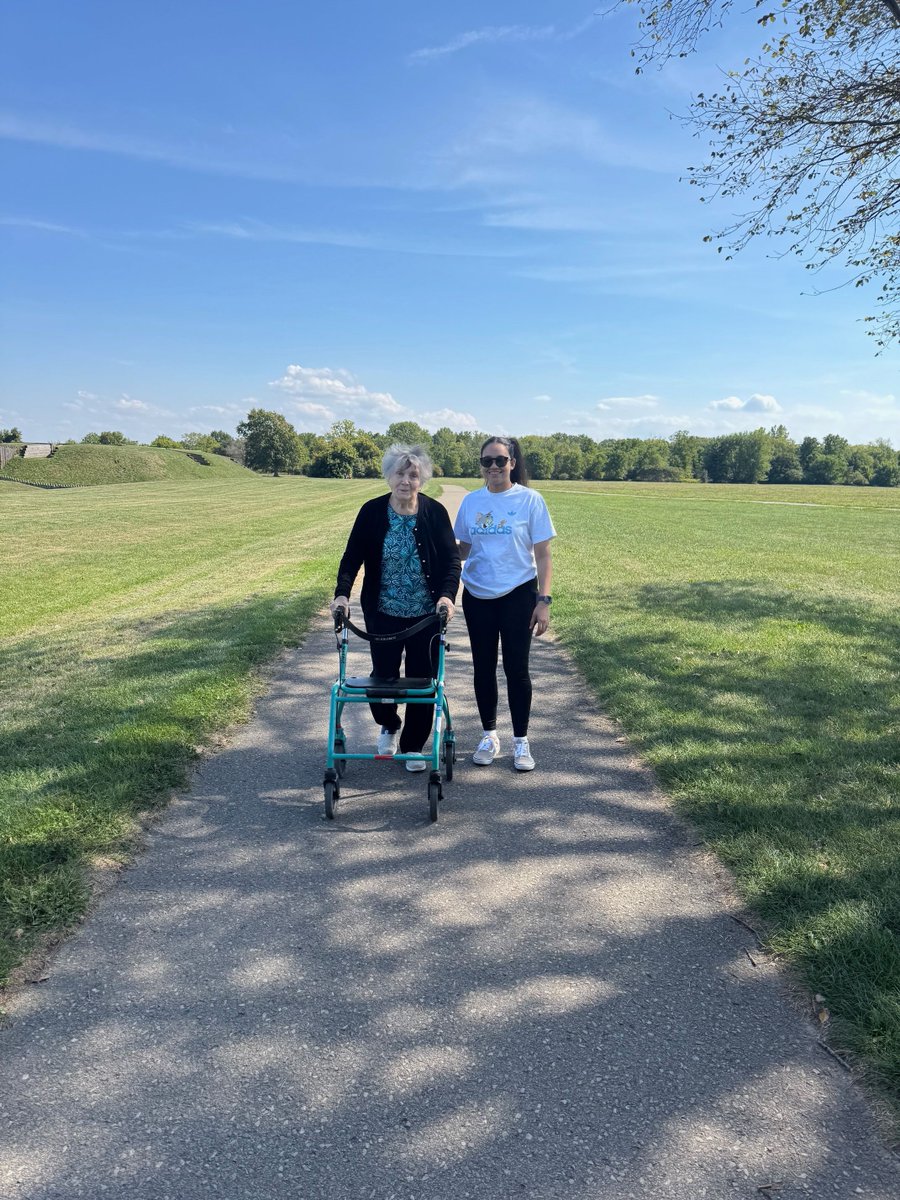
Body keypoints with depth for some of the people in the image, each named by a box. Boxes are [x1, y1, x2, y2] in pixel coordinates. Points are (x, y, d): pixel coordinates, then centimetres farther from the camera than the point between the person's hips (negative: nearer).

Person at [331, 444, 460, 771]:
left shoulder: (435, 512, -6)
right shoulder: (372, 512, -5)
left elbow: (451, 560, -5)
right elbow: (352, 557, -3)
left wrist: (447, 594, -21)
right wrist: (342, 593, -19)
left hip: (427, 614, 0)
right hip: (383, 613, 0)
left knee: (422, 679, 6)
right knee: (384, 675, 8)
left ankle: (413, 746, 24)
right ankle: (388, 726, 40)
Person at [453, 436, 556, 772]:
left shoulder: (529, 500, -5)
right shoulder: (471, 501, 4)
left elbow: (543, 555, -5)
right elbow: (463, 549, 12)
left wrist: (543, 600, -11)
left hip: (517, 596, -3)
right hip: (477, 596, 3)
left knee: (516, 669, 2)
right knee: (483, 668, 11)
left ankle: (521, 742, 17)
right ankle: (489, 736, 27)